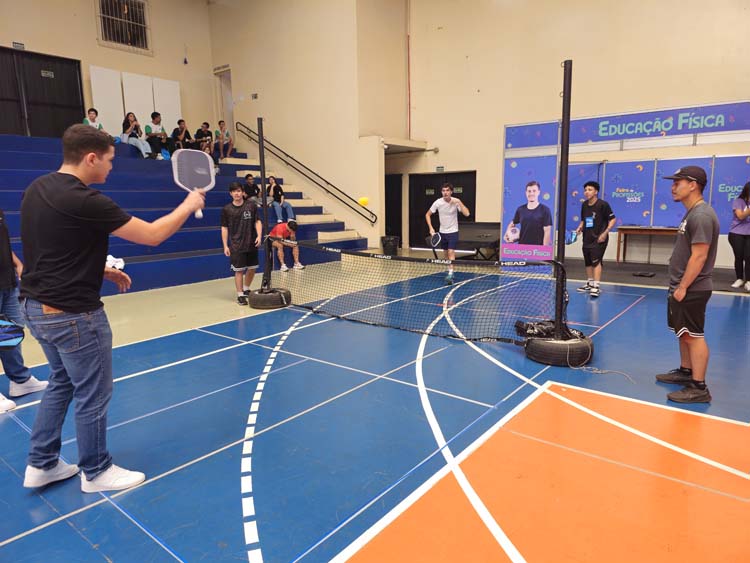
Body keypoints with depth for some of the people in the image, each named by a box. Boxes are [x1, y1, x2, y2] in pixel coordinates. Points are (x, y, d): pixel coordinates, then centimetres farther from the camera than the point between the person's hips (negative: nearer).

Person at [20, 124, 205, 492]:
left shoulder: (37, 189, 5)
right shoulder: (83, 200, -23)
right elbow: (153, 235, -18)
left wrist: (101, 270, 13)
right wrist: (189, 204, -4)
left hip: (36, 306, 10)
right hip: (73, 314, -10)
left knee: (62, 383, 25)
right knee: (93, 395, 7)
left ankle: (41, 465, 34)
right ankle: (96, 472, 25)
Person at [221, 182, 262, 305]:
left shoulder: (251, 205, -1)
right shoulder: (226, 209, -2)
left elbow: (257, 222, 4)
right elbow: (224, 228, 2)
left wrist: (259, 236, -11)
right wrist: (225, 246, -2)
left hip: (252, 244, 2)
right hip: (236, 246, -2)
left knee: (252, 268, 12)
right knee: (239, 270, -1)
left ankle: (246, 289, 34)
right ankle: (240, 295, 10)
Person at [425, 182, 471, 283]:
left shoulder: (456, 202, -15)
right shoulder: (438, 202, -10)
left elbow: (466, 214, -25)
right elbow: (427, 215, 0)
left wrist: (459, 202, -32)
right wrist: (431, 228, -9)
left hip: (453, 231, -3)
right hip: (442, 232, 3)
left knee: (451, 252, -16)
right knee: (445, 254, 12)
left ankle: (450, 275, -20)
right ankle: (450, 271, 29)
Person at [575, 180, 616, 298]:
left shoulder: (603, 204, -11)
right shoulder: (584, 205, 8)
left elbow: (612, 220, -9)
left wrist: (605, 233, -19)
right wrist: (580, 227, 1)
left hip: (599, 239, -7)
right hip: (587, 238, 7)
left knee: (596, 261, -14)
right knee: (588, 262, 15)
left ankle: (596, 286, -13)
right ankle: (590, 283, 30)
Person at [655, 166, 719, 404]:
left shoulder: (701, 215, -18)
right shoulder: (692, 213, 13)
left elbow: (699, 256, -22)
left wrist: (682, 288, -19)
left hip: (691, 290, -10)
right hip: (682, 287, 10)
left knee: (693, 336, -4)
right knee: (684, 333, 19)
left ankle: (698, 388, 3)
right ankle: (685, 371, 32)